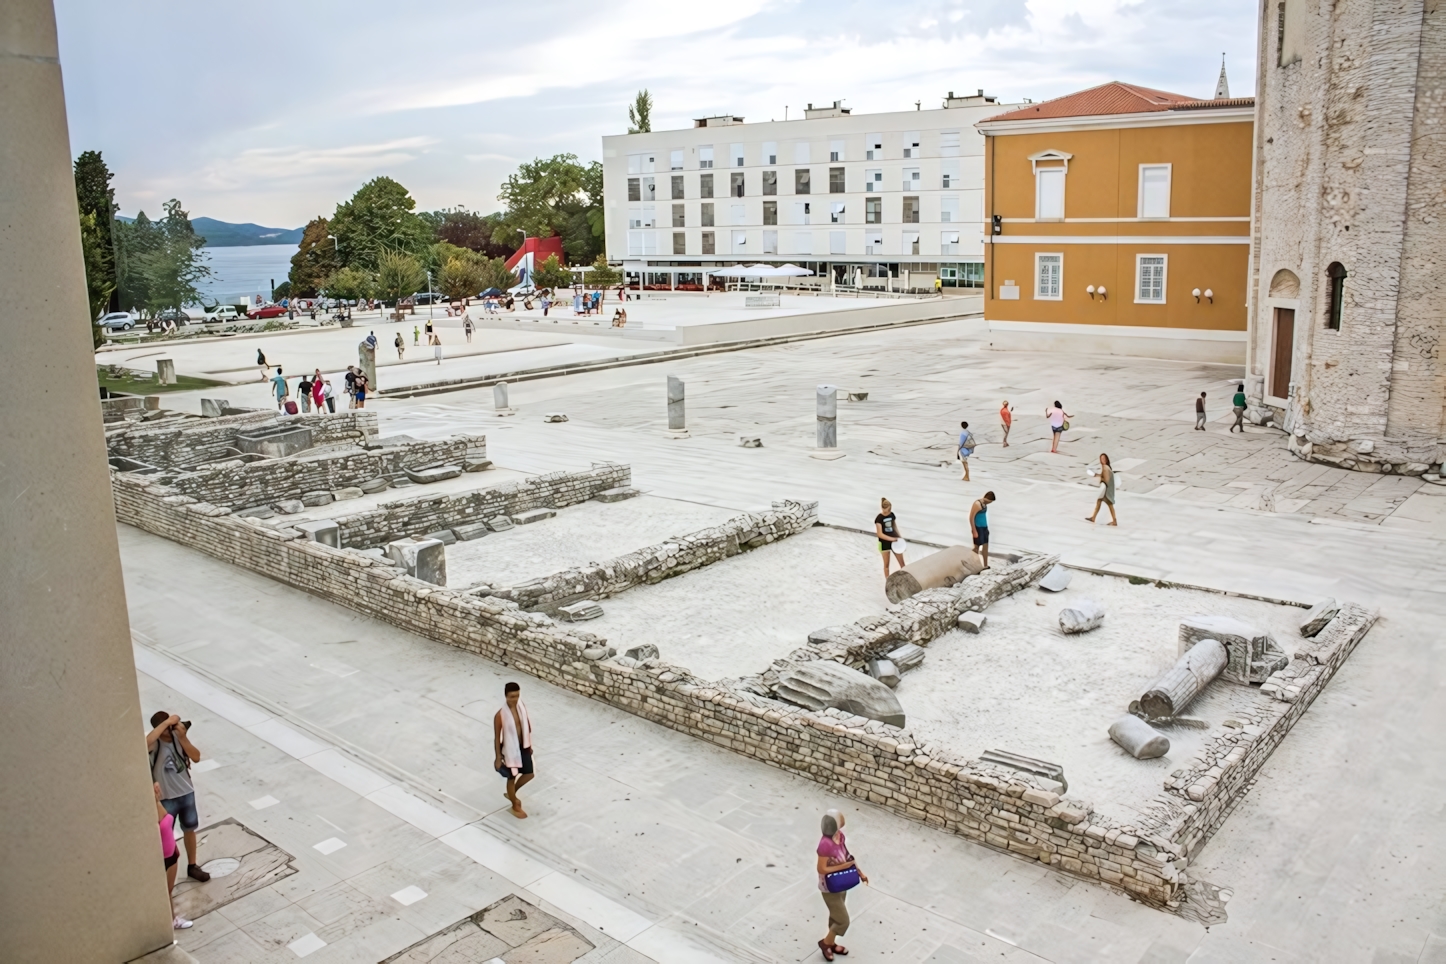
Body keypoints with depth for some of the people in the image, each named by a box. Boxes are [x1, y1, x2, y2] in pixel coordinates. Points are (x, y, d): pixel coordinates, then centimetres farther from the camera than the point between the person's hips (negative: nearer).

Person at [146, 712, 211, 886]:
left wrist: (183, 737, -21)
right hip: (165, 798, -5)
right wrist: (166, 722, -43)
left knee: (190, 829, 20)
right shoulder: (154, 743, -21)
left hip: (187, 792, 5)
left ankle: (192, 866, 38)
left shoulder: (179, 737, -7)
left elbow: (196, 757, -10)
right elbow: (145, 743, -47)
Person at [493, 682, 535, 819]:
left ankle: (511, 794, 43)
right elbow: (496, 737, -16)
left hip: (523, 747, 6)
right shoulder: (500, 715, -25)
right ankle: (515, 807, 34)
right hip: (509, 750, -6)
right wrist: (498, 757, -11)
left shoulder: (522, 707, -8)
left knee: (529, 774, 17)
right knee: (512, 778, 13)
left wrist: (530, 745, 14)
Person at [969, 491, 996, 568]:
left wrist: (986, 528, 21)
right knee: (977, 546, -1)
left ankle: (985, 566, 12)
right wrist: (974, 531, -21)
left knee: (986, 546, 7)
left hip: (984, 527, 8)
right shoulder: (977, 504, -19)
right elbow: (971, 517, -20)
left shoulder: (984, 504, 8)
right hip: (978, 528, -8)